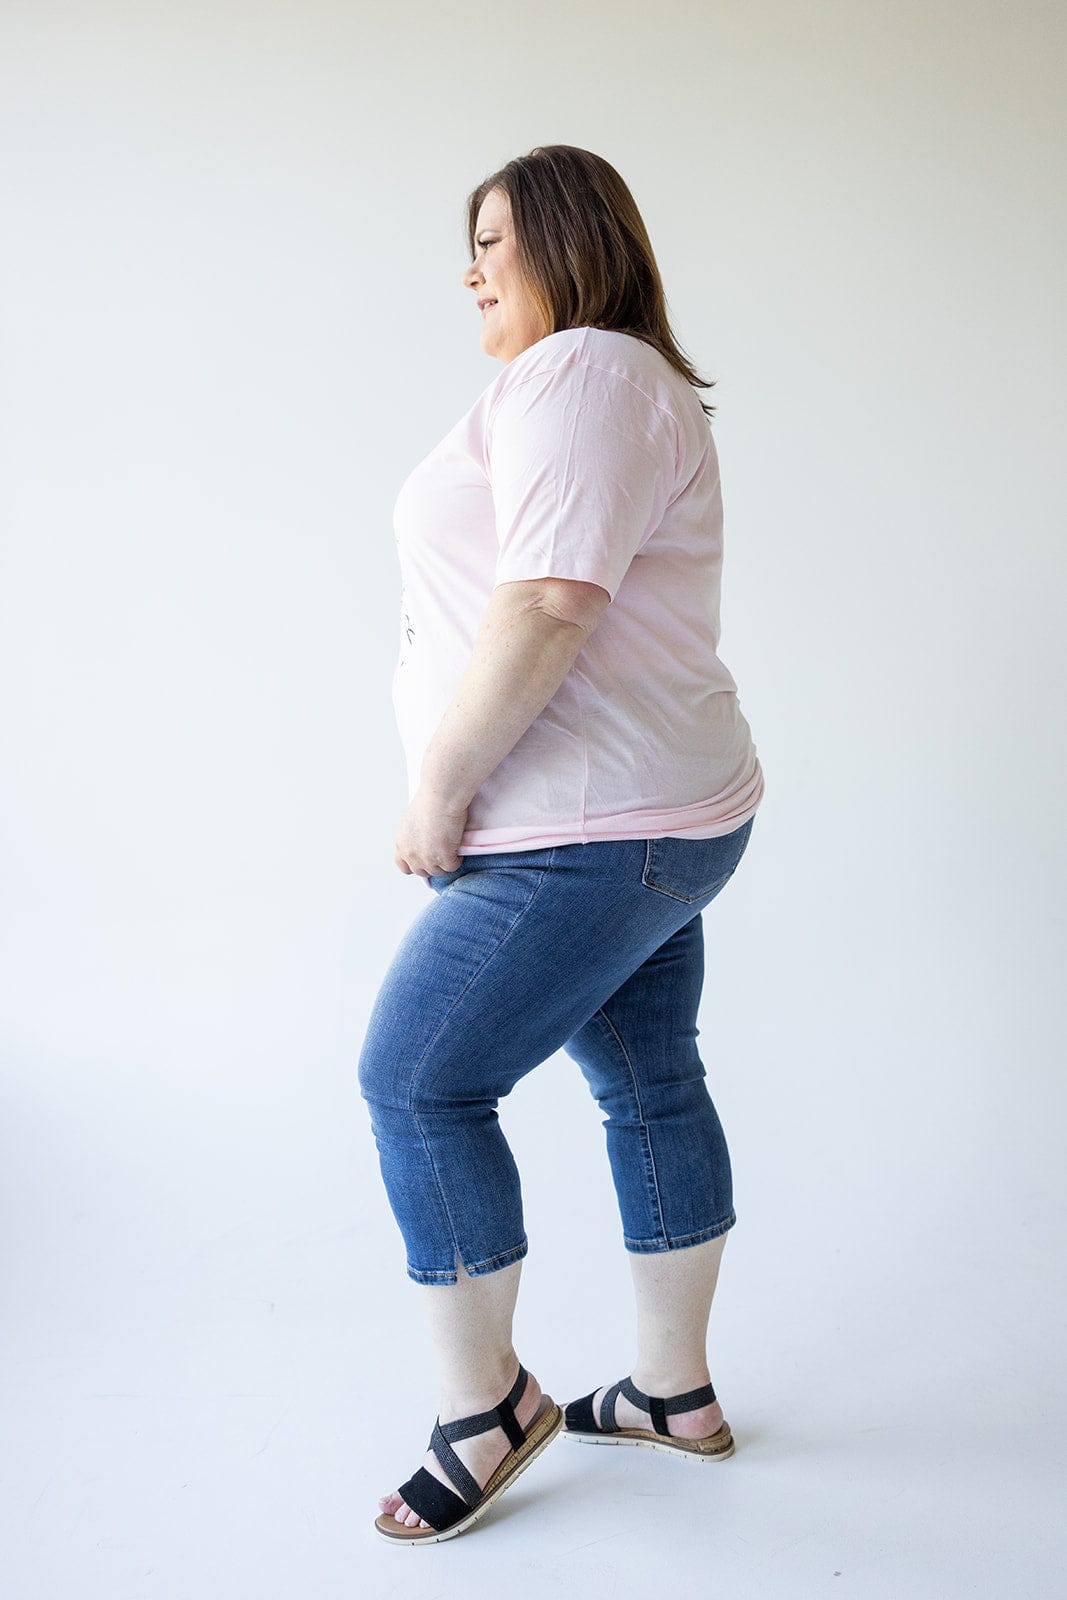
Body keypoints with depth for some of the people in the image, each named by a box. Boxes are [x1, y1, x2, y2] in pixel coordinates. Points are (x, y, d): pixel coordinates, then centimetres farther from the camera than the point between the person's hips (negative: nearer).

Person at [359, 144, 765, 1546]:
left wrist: (439, 786, -18)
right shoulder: (634, 387, 21)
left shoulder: (580, 373, -14)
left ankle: (483, 1403, 11)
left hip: (585, 837, -11)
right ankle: (677, 1393, 28)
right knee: (650, 1086, 15)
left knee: (416, 1080, -3)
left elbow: (547, 604, -25)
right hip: (654, 822, 11)